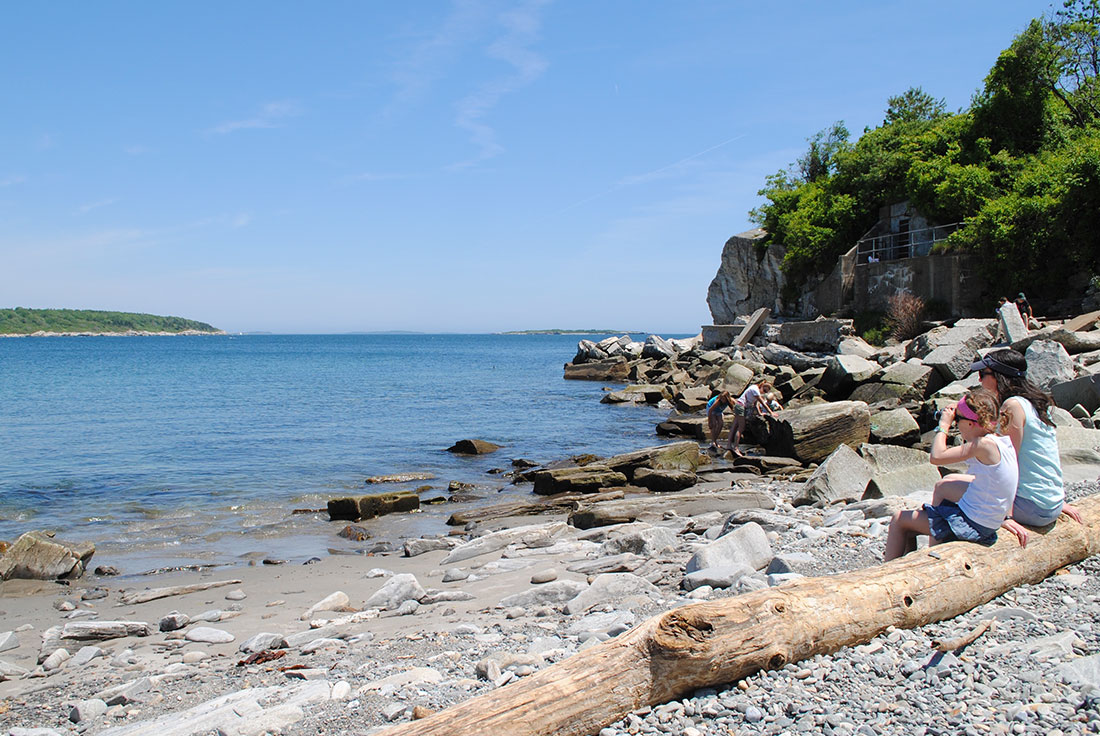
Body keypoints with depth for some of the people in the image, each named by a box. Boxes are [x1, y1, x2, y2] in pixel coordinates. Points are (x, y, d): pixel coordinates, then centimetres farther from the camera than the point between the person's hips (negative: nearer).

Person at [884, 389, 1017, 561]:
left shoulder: (985, 444, -25)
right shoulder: (1001, 440, 2)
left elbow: (937, 457, -26)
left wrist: (944, 425, -13)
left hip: (973, 524, -10)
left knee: (900, 519, -2)